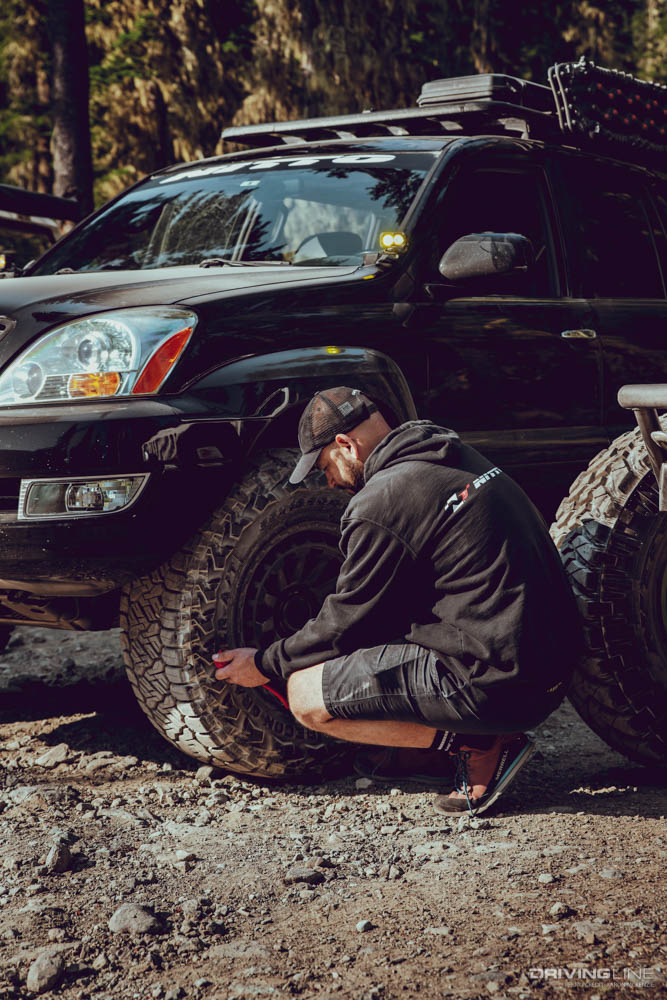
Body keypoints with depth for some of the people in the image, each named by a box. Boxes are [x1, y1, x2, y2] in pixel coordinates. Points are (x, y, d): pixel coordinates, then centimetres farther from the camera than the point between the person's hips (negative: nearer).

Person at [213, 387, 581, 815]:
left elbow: (347, 623, -2)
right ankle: (491, 734, 10)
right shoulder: (461, 459, 15)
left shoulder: (379, 505, -12)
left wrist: (265, 665, 13)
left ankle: (482, 746, -5)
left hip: (495, 686, -9)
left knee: (306, 694, -4)